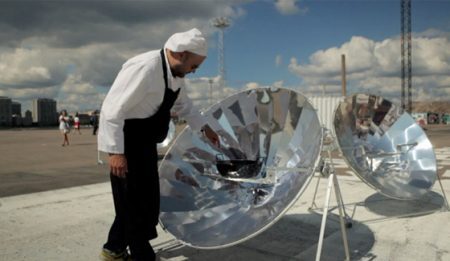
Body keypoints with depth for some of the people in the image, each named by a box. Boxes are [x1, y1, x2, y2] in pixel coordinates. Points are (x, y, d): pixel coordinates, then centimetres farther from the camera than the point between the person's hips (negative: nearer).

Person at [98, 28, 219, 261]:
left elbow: (182, 104, 21)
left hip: (144, 143, 9)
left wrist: (204, 127, 16)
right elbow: (112, 109, -26)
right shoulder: (144, 68, -25)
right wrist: (116, 152, -27)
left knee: (138, 198, 17)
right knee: (138, 200, 0)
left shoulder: (175, 73, 4)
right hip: (127, 142, -9)